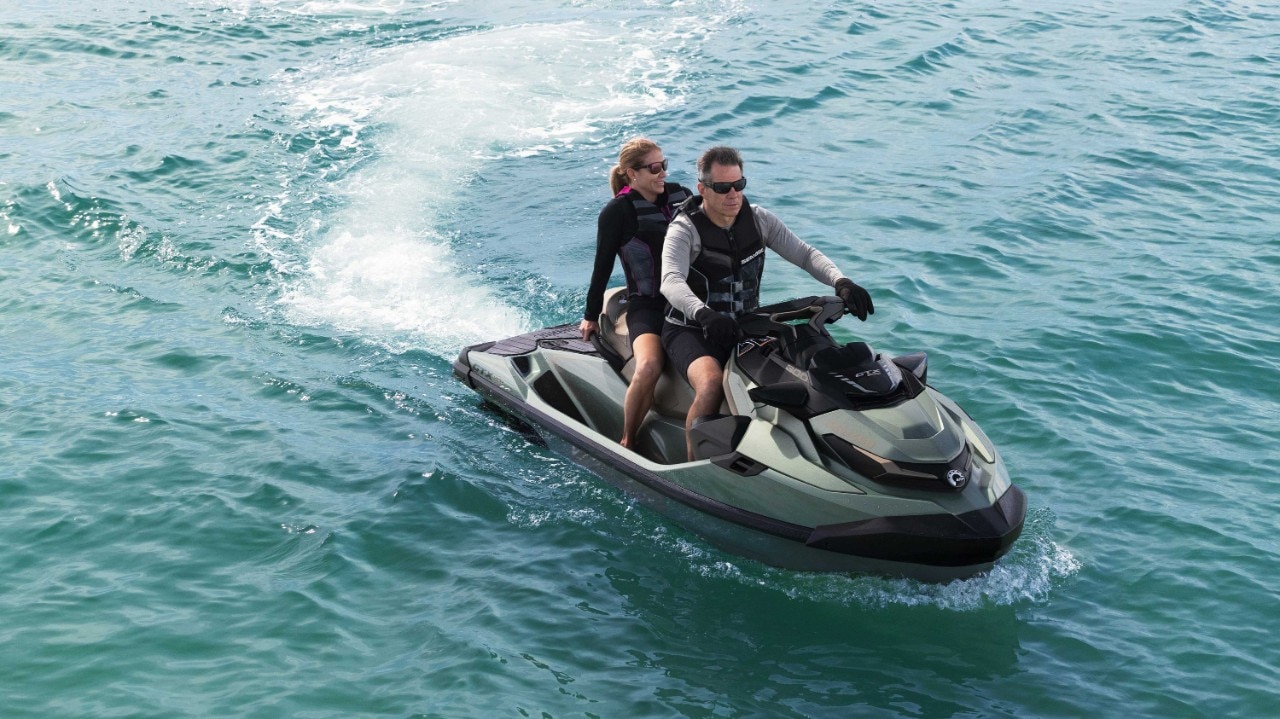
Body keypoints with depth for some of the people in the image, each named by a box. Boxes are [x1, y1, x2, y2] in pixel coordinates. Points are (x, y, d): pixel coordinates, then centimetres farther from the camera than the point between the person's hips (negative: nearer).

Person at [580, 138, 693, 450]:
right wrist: (591, 315, 9)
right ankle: (627, 443, -14)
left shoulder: (682, 196, 9)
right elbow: (603, 266, 3)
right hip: (647, 307, -5)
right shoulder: (617, 212, -4)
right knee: (649, 366, -34)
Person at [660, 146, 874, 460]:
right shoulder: (684, 230, -14)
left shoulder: (758, 219, 2)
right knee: (711, 384, -35)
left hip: (745, 328, 5)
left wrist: (841, 282, -24)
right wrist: (704, 314, -52)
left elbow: (804, 254, -3)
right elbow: (671, 282, -31)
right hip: (692, 331, -5)